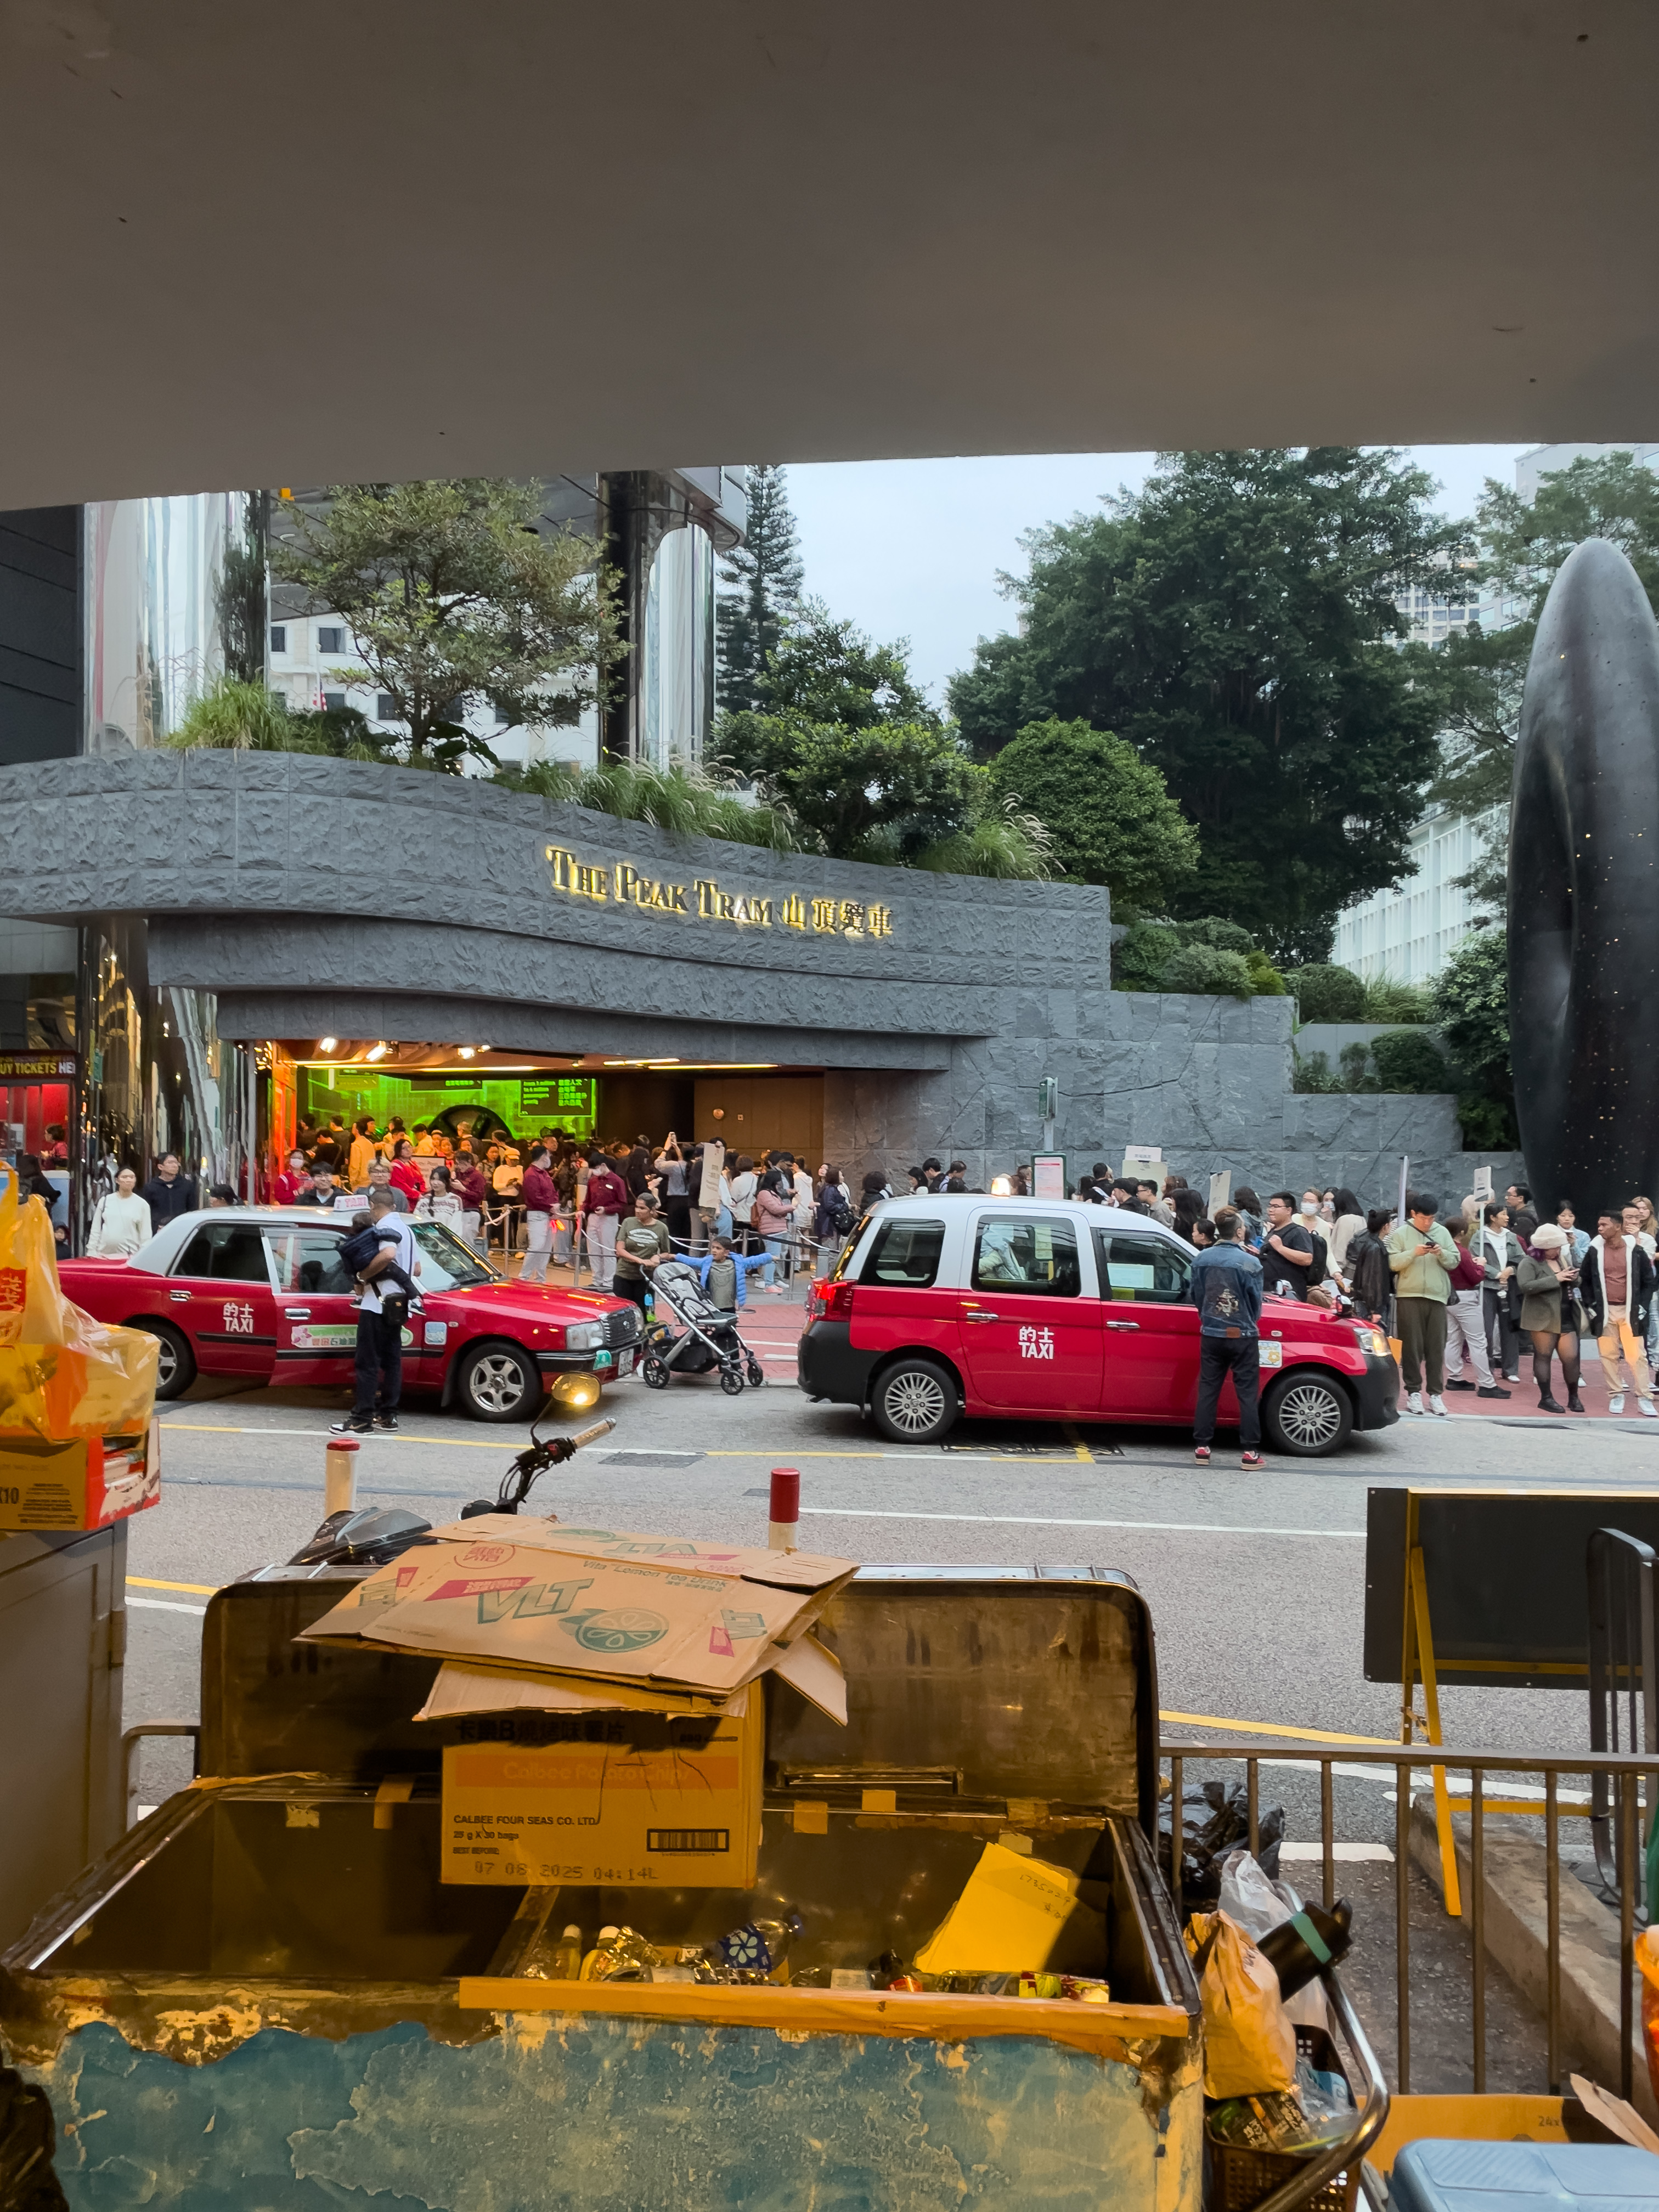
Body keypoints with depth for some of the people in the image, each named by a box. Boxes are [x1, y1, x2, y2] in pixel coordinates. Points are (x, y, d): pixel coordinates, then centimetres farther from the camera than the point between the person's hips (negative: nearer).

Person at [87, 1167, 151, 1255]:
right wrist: (91, 1253, 4)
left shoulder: (142, 1204, 3)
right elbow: (95, 1230, 11)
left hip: (129, 1256, -2)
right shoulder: (105, 1201, 8)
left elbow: (146, 1235, 2)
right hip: (103, 1254, 2)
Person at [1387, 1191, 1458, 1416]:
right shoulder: (1401, 1233, 3)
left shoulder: (1442, 1233, 11)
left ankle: (1435, 1393, 8)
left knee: (1436, 1347, 2)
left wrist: (1442, 1254, -10)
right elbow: (1393, 1263, -4)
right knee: (1411, 1346, 0)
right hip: (1409, 1296, -2)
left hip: (1437, 1296, 2)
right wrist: (1414, 1253, -17)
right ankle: (1413, 1391, 8)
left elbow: (1454, 1261, 9)